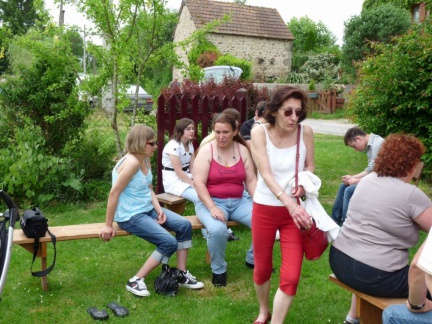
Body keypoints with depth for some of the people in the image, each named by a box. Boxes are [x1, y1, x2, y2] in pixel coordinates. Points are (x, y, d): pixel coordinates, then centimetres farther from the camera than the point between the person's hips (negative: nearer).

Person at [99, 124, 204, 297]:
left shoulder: (146, 160, 6)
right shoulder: (132, 162, -23)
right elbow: (114, 193, -23)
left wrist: (159, 210, -5)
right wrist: (108, 225, -20)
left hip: (148, 209, 9)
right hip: (130, 216, -9)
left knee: (184, 225, -1)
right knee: (169, 243, -18)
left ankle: (182, 274, 11)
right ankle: (136, 281, -5)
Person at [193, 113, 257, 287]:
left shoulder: (242, 150, 4)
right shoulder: (206, 150, -7)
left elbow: (251, 180, 3)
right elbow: (198, 183, -14)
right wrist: (212, 207, -24)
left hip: (238, 201, 4)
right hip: (211, 201, -4)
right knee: (217, 229, -35)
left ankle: (253, 259, 10)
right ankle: (218, 270, -7)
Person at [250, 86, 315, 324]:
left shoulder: (306, 132, -8)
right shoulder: (260, 132, -12)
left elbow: (310, 166, 7)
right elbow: (266, 174, -20)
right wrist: (289, 203, -33)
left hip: (295, 209, 1)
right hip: (265, 209, 0)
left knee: (291, 275, -5)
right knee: (262, 269, 16)